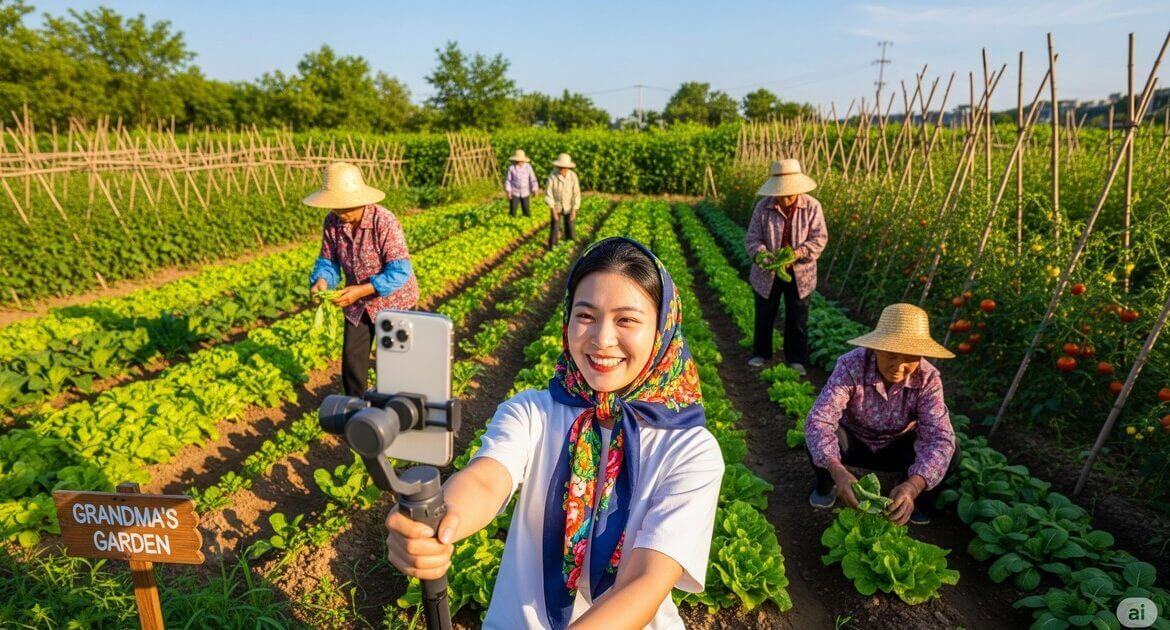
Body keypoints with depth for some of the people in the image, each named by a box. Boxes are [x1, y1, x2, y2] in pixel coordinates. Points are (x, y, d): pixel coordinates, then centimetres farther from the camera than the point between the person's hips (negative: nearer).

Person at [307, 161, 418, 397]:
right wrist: (321, 281, -25)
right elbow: (328, 261, -2)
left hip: (392, 300, -5)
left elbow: (400, 272, -29)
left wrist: (361, 290, -35)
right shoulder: (333, 221, -10)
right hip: (357, 303, 5)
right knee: (352, 358, 11)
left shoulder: (384, 222, -28)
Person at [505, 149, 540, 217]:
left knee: (527, 211, 8)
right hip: (514, 193, -2)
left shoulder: (528, 167, -8)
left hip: (525, 193, 2)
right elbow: (508, 180, -4)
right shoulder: (511, 167, -12)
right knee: (513, 211, -1)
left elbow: (532, 179, -2)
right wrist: (508, 191, -9)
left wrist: (535, 189, -8)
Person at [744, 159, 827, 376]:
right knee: (764, 316, 14)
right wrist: (760, 254, -29)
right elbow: (752, 238, -8)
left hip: (800, 274, 0)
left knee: (798, 319, 10)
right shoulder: (763, 207, -9)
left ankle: (797, 360, 26)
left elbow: (819, 238, -10)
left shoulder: (812, 207, -9)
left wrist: (799, 253, -28)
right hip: (767, 274, 1)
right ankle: (761, 354, 33)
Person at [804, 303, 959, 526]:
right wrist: (837, 471, -56)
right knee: (819, 436, -32)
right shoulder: (851, 365, -31)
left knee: (949, 455, -24)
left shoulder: (928, 379, -24)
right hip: (854, 441, -2)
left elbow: (939, 438, -33)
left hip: (898, 447, 2)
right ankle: (825, 486, 2)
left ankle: (917, 499, 9)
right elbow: (818, 420, -39)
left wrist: (913, 486, -51)